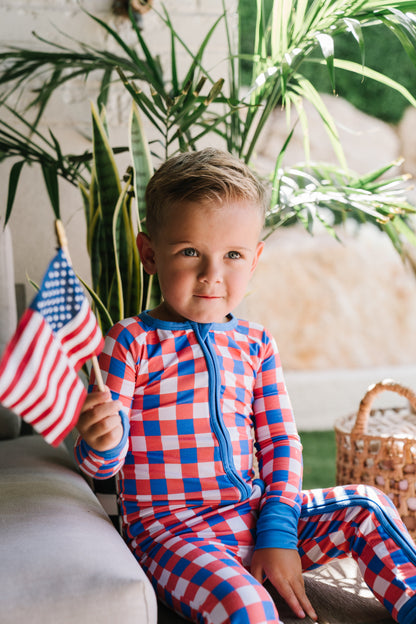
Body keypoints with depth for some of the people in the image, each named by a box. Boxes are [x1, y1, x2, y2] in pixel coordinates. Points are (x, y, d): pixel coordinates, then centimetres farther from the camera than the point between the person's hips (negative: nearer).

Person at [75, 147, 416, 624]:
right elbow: (101, 465, -7)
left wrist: (278, 535, -5)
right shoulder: (131, 343, -8)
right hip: (170, 528, -5)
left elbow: (280, 442, 7)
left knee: (364, 506, -4)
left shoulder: (255, 344, 6)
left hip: (252, 513, 5)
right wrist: (101, 445, -33)